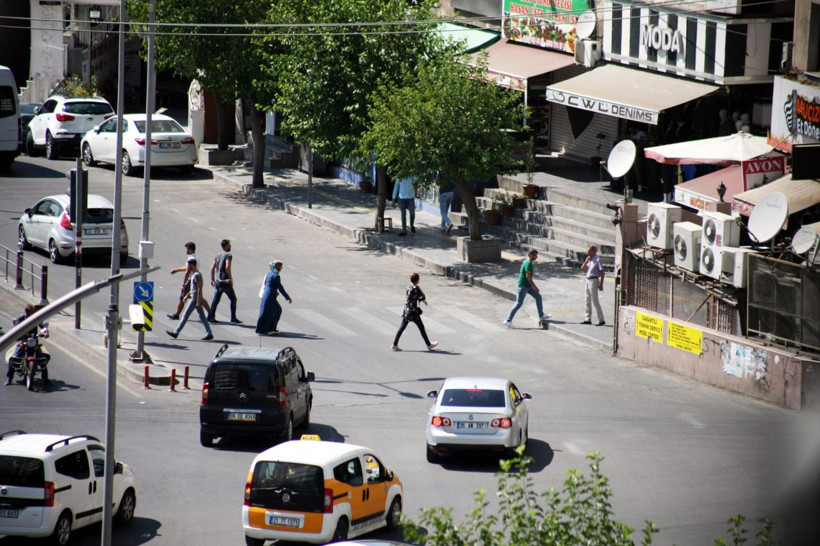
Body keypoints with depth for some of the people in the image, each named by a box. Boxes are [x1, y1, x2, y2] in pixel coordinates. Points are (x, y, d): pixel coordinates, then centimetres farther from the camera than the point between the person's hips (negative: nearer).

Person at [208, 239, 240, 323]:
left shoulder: (218, 255, 12)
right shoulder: (228, 255, -11)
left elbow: (212, 268, 11)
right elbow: (227, 267, -23)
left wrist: (212, 280, 17)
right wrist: (231, 279, -16)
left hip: (217, 281, 7)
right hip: (225, 281, -7)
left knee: (215, 300, 9)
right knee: (233, 299, 5)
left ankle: (211, 317, 4)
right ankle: (233, 318, 5)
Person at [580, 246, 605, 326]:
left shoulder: (597, 260, -13)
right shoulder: (589, 260, 12)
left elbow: (602, 272, -15)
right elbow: (582, 268, 11)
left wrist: (601, 284, -18)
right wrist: (586, 261, -5)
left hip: (594, 280, -9)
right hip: (588, 280, 9)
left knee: (595, 301, -8)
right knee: (587, 301, 12)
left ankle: (601, 320, -4)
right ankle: (587, 319, 20)